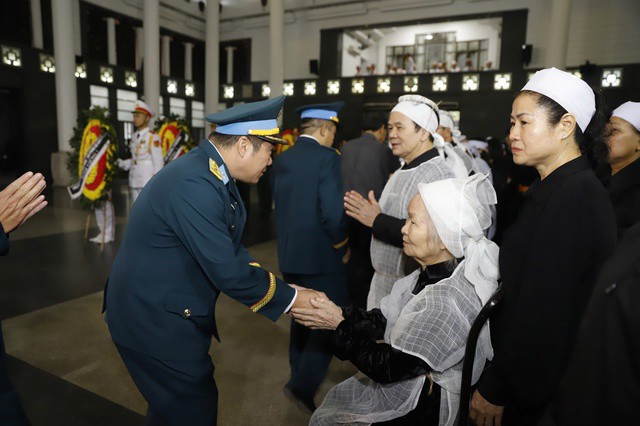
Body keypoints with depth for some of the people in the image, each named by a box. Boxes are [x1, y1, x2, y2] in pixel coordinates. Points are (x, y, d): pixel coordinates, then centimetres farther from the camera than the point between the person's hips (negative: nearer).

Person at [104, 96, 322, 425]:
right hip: (155, 321, -9)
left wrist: (284, 291, -1)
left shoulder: (210, 173, 1)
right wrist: (290, 297, -14)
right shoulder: (193, 185, -29)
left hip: (165, 311, 9)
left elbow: (230, 249, 6)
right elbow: (226, 272, -28)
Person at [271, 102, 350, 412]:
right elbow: (333, 213, -21)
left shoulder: (281, 160, 5)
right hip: (321, 256, -7)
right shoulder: (328, 158, -15)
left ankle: (300, 377, 37)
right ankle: (303, 386, 7)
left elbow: (280, 206, 10)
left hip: (289, 255, 8)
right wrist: (342, 246, -6)